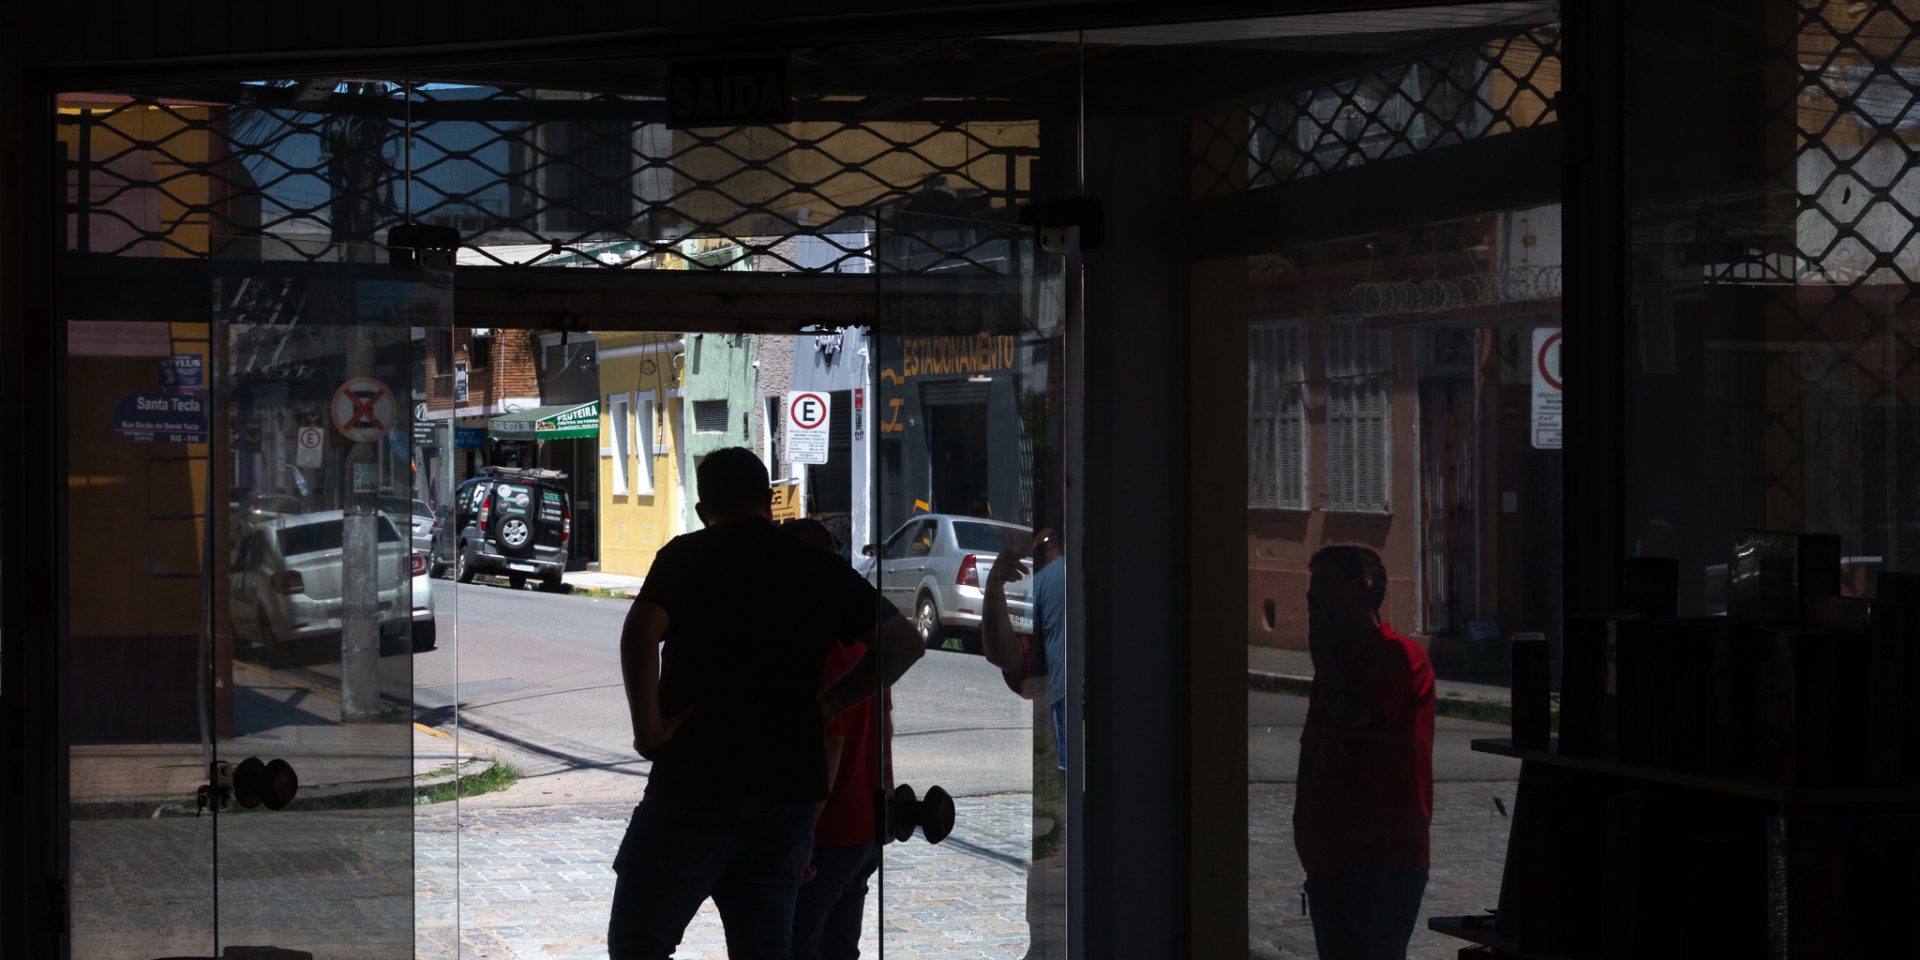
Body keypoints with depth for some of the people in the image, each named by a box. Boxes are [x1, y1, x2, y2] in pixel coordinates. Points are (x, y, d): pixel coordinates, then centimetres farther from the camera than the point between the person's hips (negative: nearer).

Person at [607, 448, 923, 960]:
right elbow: (904, 642, 16)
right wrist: (824, 706, 14)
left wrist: (648, 731, -11)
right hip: (791, 788, 5)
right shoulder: (820, 569, 13)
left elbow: (641, 631, -18)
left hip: (696, 784, -5)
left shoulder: (688, 555, 0)